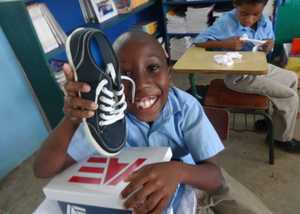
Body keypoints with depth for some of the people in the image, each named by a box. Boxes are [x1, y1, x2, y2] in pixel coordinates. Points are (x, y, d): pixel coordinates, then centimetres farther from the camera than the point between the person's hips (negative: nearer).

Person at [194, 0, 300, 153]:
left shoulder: (265, 22, -3)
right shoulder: (226, 23, -22)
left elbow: (270, 40, 13)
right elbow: (198, 41, -24)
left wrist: (269, 45, -13)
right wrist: (226, 44, -33)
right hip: (240, 77, -8)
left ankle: (273, 119, 35)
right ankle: (282, 138, 17)